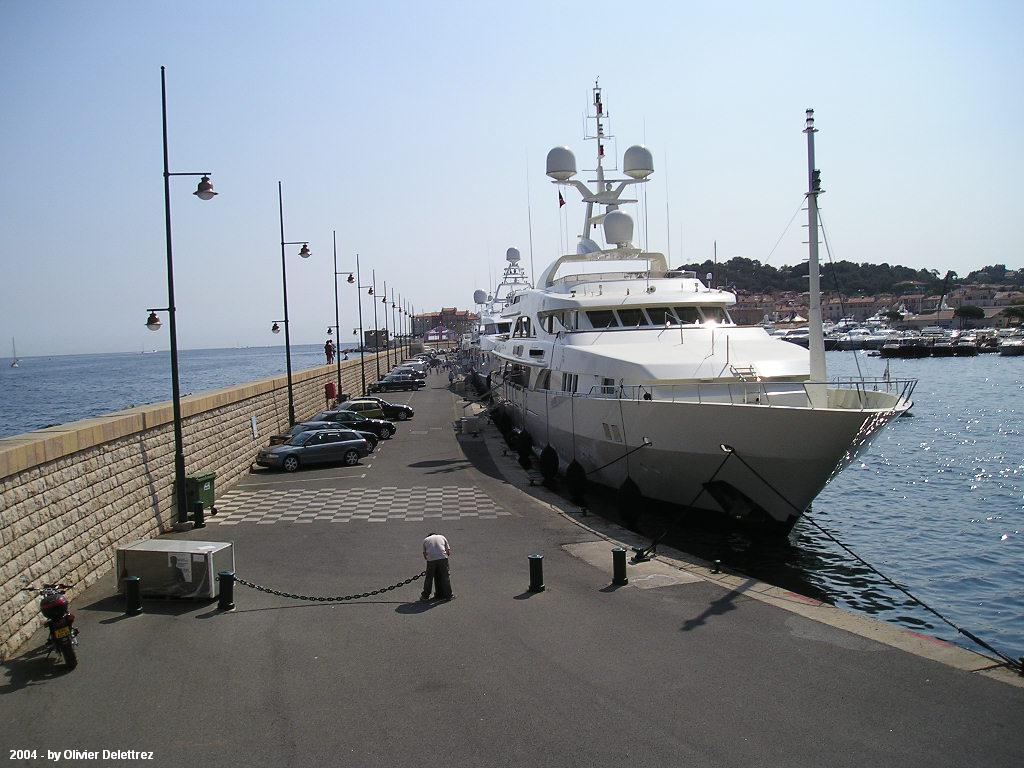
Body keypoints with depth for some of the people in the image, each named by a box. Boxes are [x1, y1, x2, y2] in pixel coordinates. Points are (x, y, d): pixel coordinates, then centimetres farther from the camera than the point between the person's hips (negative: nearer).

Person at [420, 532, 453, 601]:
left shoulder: (425, 540, 23)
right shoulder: (442, 537, 22)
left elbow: (425, 555, 18)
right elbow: (448, 551, 16)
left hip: (431, 560, 0)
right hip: (443, 558, 0)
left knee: (428, 578, 10)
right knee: (445, 577, 9)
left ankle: (425, 596, 18)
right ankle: (448, 595, 13)